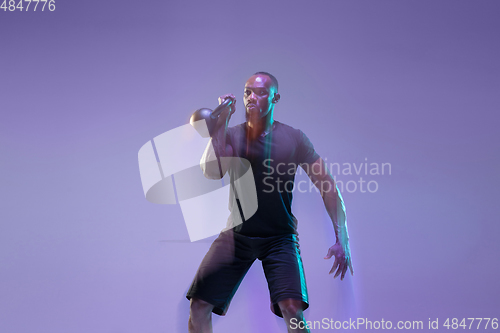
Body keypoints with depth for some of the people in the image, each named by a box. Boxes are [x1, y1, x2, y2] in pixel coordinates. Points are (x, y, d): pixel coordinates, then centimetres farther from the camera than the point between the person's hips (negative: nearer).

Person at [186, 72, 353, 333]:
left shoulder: (293, 139, -5)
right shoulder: (231, 135, 1)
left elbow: (328, 186, -3)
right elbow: (212, 172, -17)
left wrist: (342, 239, -9)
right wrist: (221, 123, -19)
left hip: (279, 236, -2)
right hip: (237, 233, 2)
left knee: (292, 308, -23)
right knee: (198, 306, -3)